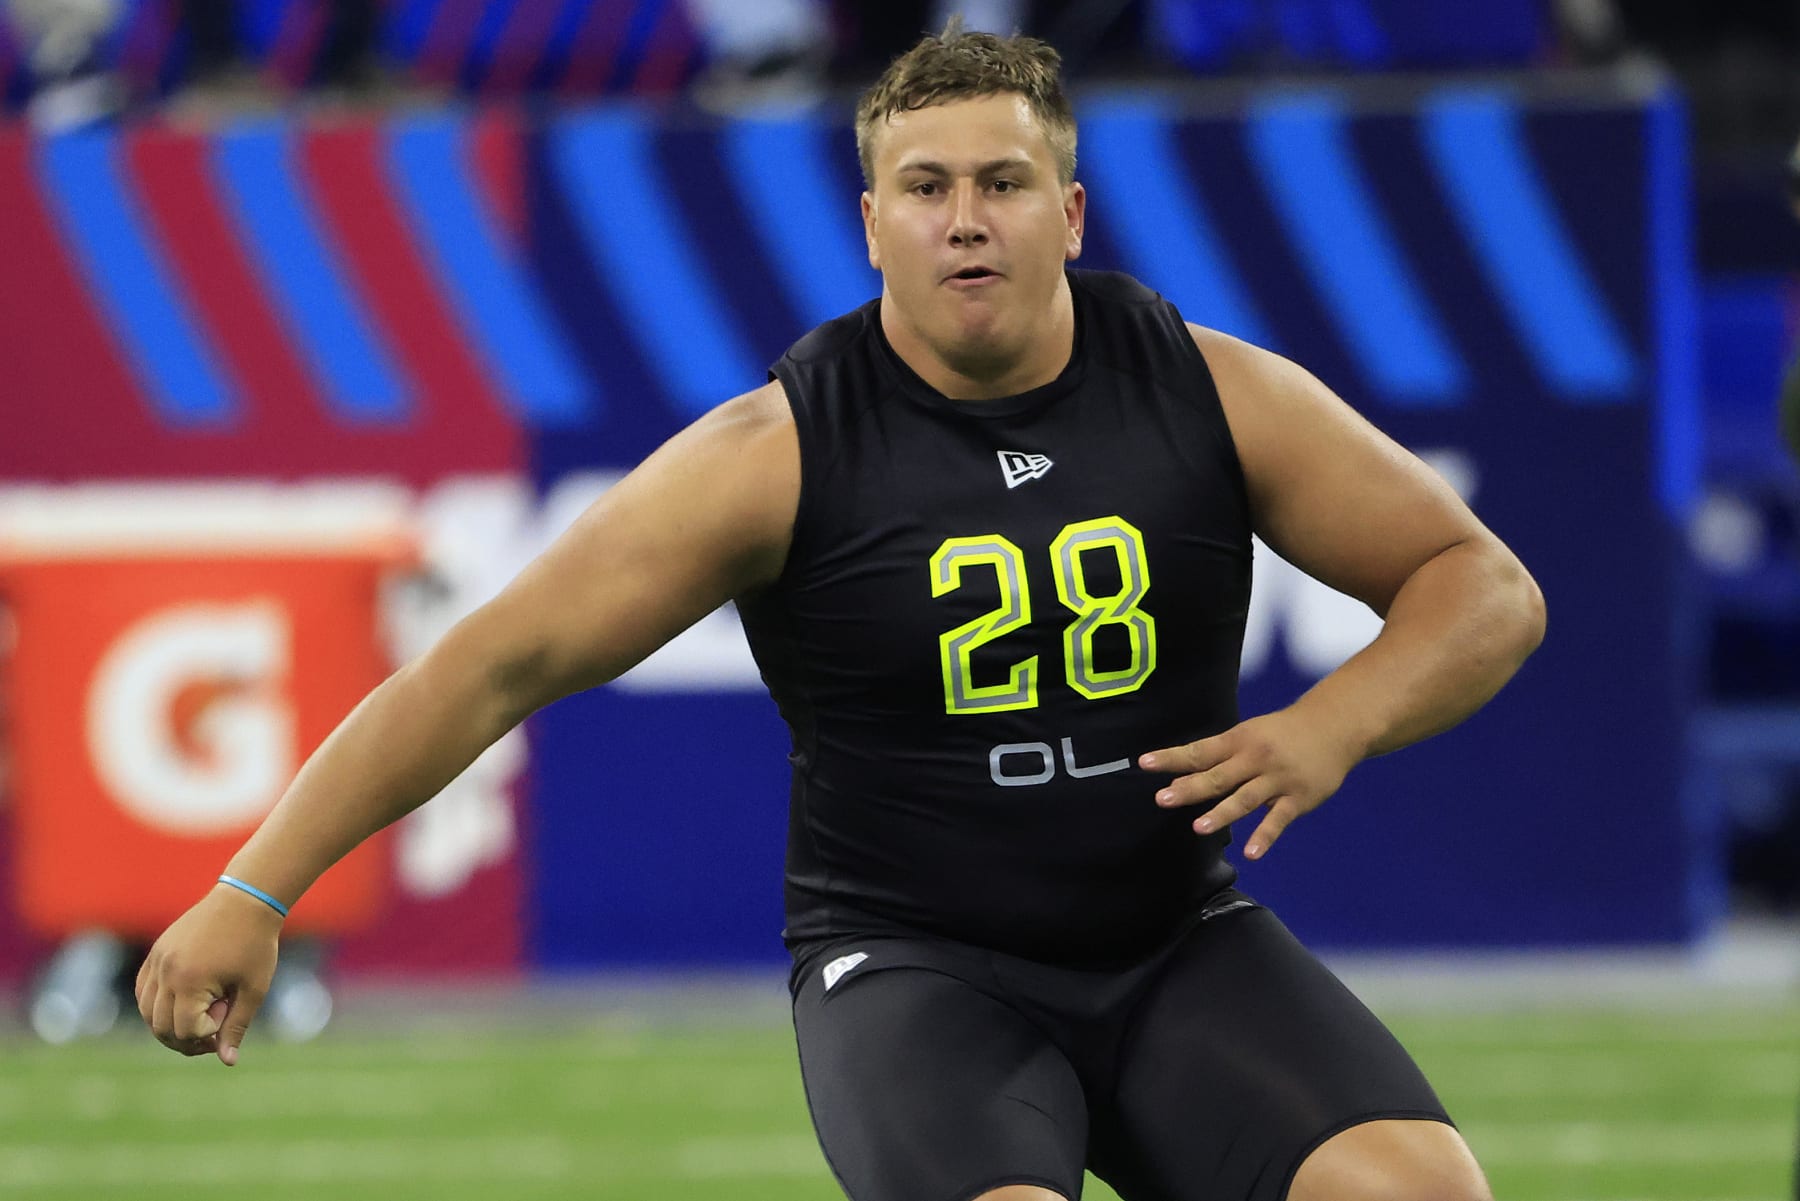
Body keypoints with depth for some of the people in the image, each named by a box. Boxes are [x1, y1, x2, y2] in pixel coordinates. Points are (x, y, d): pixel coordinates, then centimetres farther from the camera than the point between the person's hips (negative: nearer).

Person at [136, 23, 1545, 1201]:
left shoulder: (1213, 394, -2)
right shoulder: (781, 456, -10)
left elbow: (1488, 589, 5)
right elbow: (495, 665, -10)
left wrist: (1334, 727, -16)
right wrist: (253, 895, -16)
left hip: (1181, 953, 3)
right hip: (913, 968, -3)